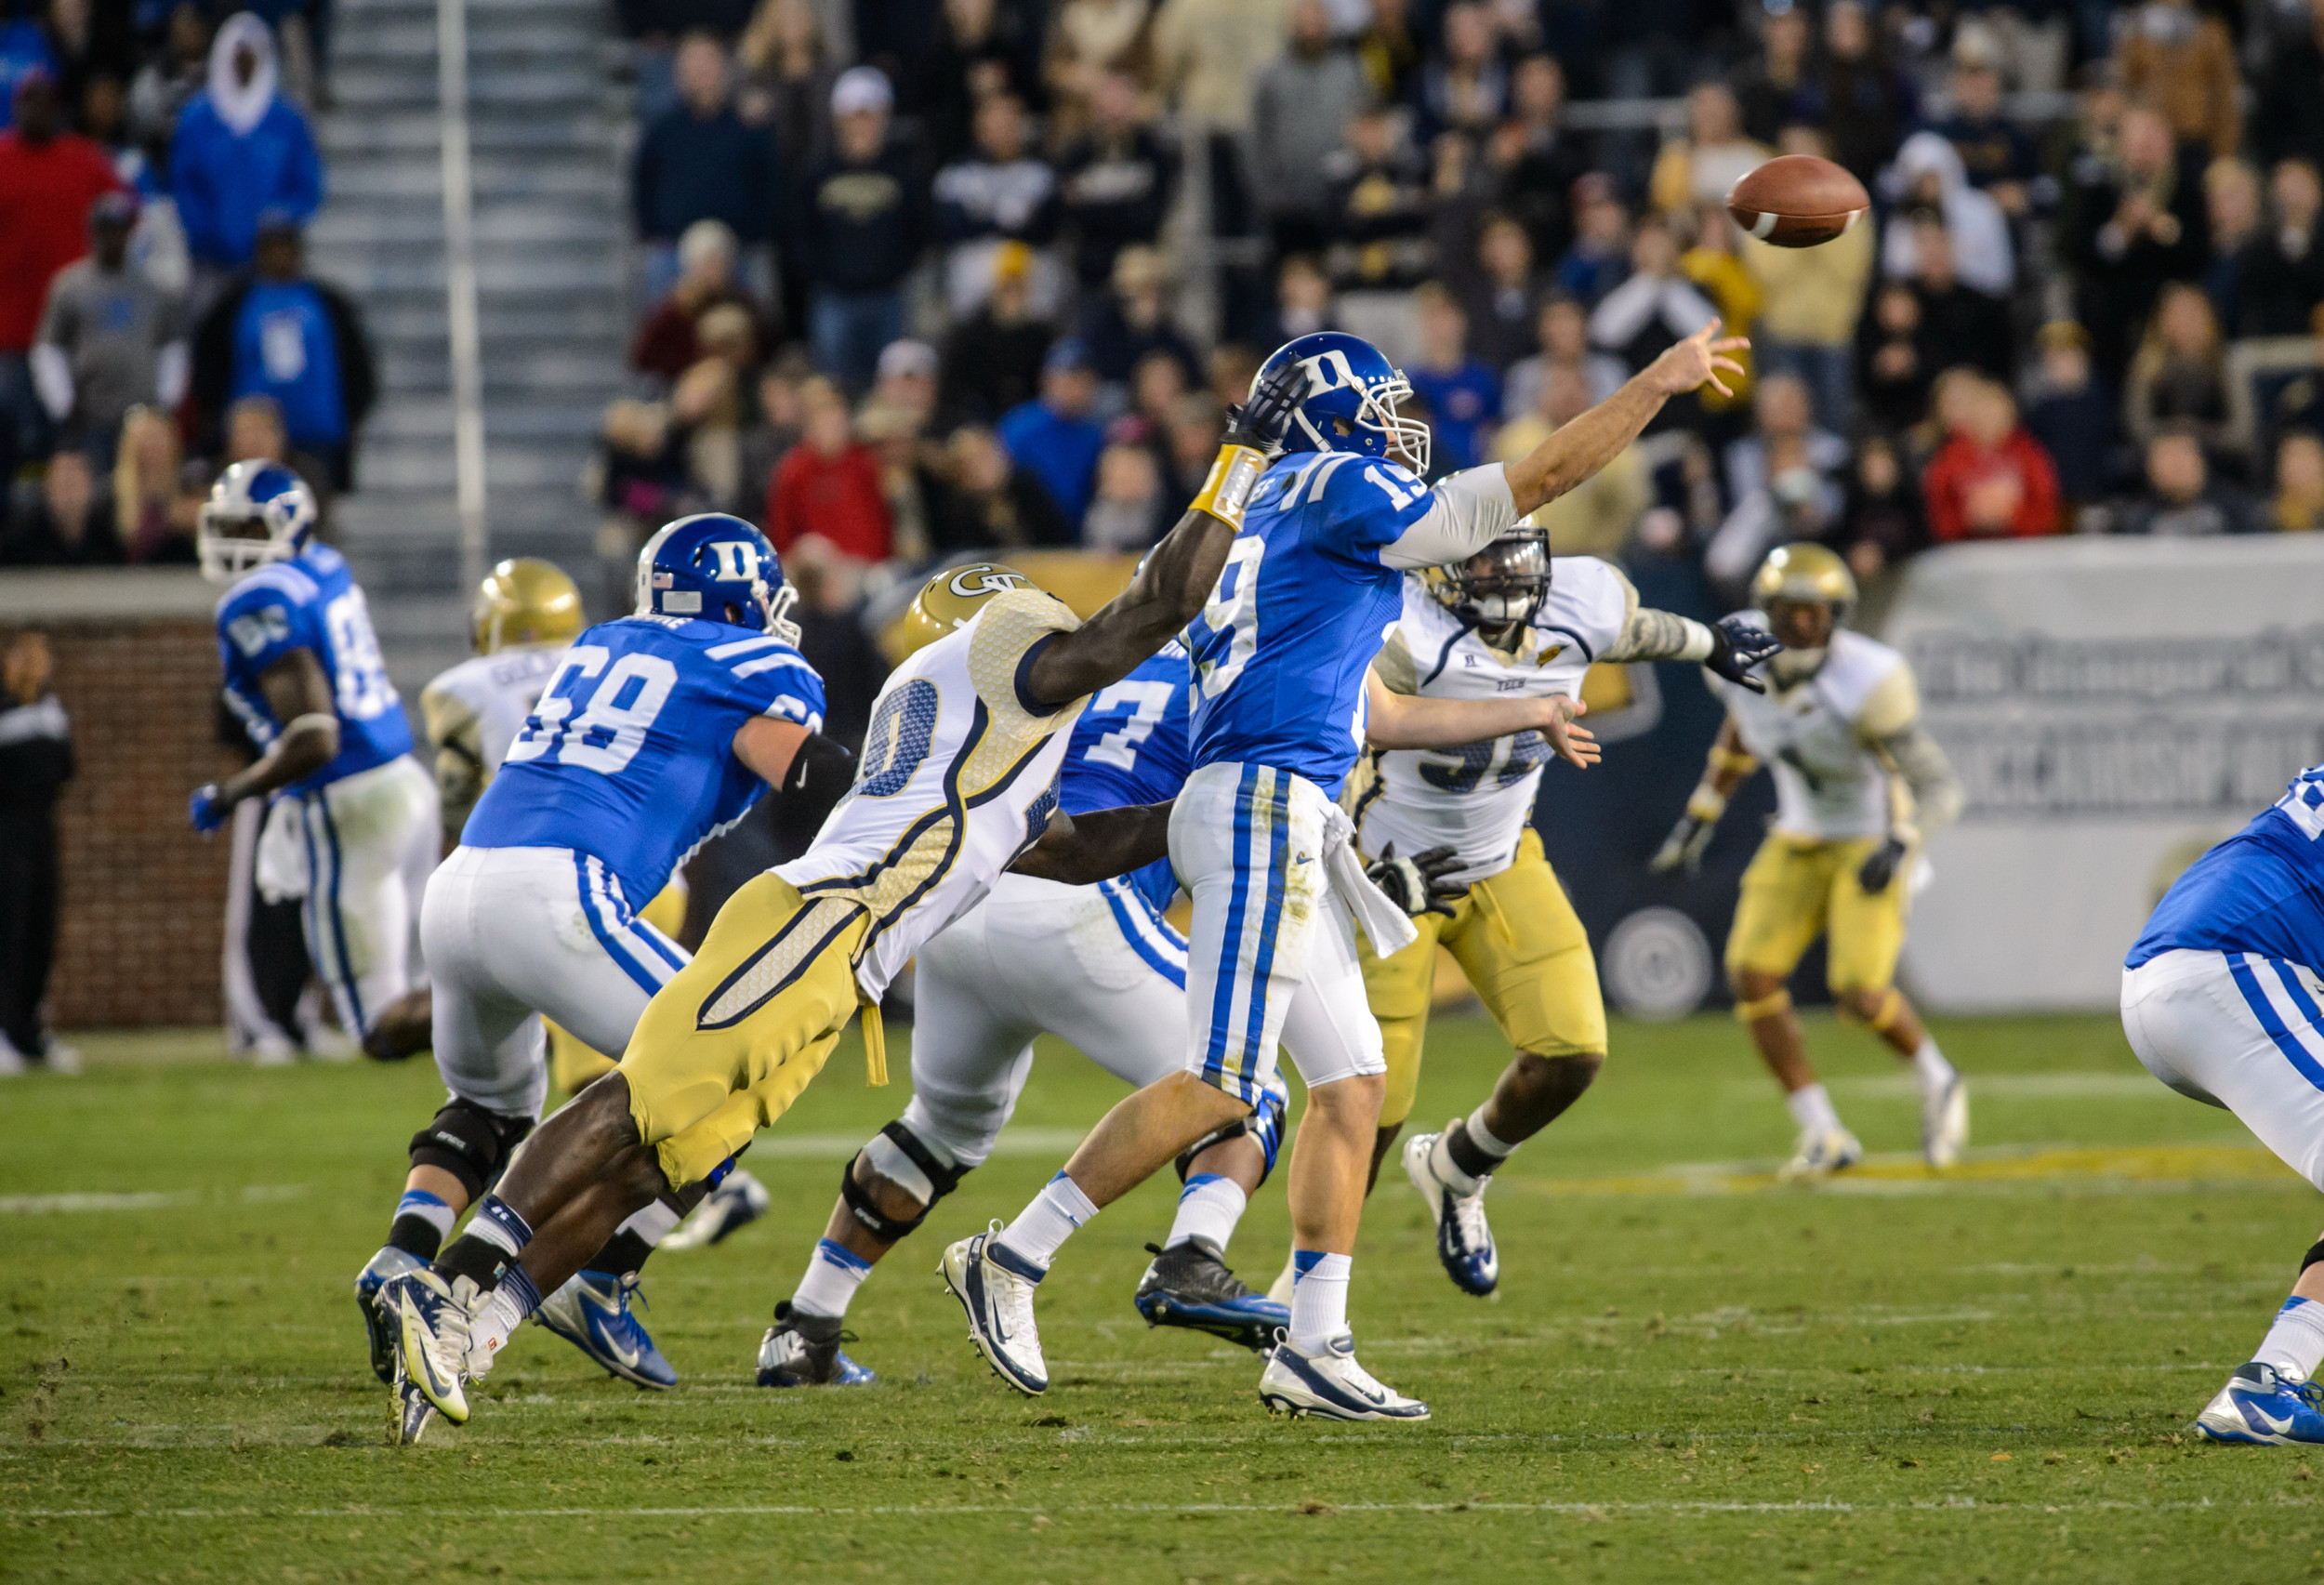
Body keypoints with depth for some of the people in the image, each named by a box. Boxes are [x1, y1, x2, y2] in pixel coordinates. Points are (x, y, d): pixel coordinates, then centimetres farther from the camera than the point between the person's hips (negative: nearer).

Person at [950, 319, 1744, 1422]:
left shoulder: (1280, 517, 24)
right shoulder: (1337, 492, -4)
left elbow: (1361, 709, 31)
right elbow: (1532, 484, -4)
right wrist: (1658, 385, 4)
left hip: (1284, 826, 10)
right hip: (1265, 805, -10)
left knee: (1350, 1082, 7)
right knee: (1218, 1086, -12)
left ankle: (1312, 1349, 5)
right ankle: (1013, 1259, -8)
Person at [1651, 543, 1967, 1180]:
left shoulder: (1864, 684, -29)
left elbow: (1939, 788, -24)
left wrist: (1899, 845, -41)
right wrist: (1700, 817, 12)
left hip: (1870, 845, -5)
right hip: (1800, 841, 5)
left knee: (1859, 993, -19)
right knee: (1752, 976, -12)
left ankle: (1936, 1083, 15)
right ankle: (1824, 1135, 1)